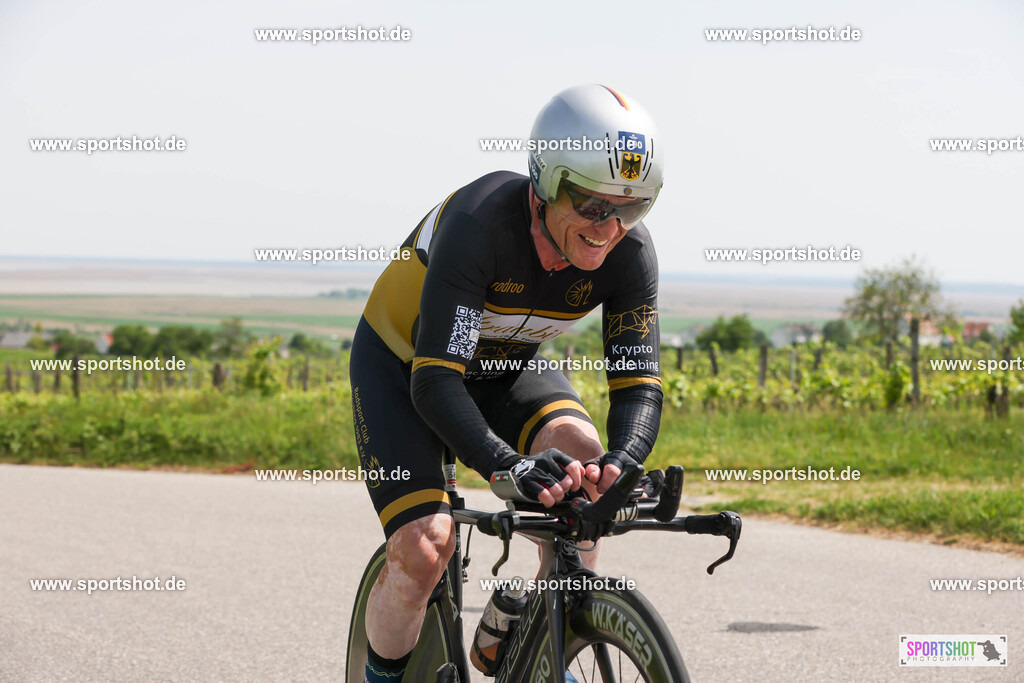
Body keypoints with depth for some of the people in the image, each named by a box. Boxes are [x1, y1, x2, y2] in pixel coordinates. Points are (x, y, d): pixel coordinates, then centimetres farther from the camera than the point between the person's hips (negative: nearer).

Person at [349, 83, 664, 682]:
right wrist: (509, 465, -57)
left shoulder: (629, 250, -23)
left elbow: (640, 385, -24)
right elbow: (435, 382, -41)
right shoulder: (482, 220, -37)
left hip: (507, 367, 4)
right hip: (402, 363, -4)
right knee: (423, 552, -21)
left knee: (582, 452, -27)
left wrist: (621, 463, -47)